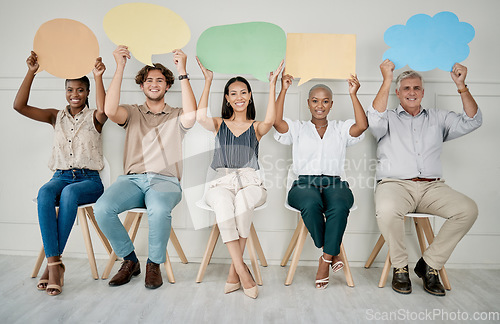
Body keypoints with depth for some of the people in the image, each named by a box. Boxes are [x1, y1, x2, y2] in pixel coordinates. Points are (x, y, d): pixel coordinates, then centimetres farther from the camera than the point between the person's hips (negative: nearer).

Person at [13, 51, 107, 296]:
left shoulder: (93, 117, 6)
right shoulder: (56, 117, 15)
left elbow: (103, 112, -20)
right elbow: (19, 106, 3)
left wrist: (98, 77, -24)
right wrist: (31, 72, -3)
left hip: (89, 180, -2)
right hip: (61, 177, 2)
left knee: (69, 193, -36)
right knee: (44, 193, -32)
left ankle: (53, 261, -27)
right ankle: (54, 263, -34)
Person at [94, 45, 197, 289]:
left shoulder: (176, 116, 15)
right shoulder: (133, 113, 18)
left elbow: (191, 115, -10)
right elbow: (110, 111, -6)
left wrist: (182, 72, -9)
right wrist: (120, 67, -6)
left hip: (165, 180, -2)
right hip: (132, 179, 2)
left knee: (159, 210, -36)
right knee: (102, 208, -27)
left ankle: (154, 264, -8)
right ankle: (129, 260, -3)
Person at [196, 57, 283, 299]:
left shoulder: (256, 127, 14)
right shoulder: (219, 124, 17)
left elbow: (269, 121, -11)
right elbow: (201, 117, -7)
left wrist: (272, 85, -7)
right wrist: (208, 82, -3)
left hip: (250, 182, 0)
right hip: (222, 181, 0)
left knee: (242, 204, -35)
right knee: (223, 205, -34)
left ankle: (234, 270, -21)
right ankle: (242, 271, -29)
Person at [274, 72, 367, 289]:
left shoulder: (341, 129, 21)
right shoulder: (298, 129, 19)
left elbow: (362, 125, 1)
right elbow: (276, 121, -1)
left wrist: (353, 95, 1)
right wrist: (283, 91, -1)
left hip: (334, 183, 1)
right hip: (304, 183, 0)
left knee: (339, 206, -35)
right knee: (311, 204, -37)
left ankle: (325, 259, -18)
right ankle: (332, 253, -13)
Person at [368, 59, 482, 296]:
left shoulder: (437, 119, 23)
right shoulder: (389, 119, 14)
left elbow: (471, 122, 10)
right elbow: (375, 119, -10)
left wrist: (461, 86, 1)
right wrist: (387, 80, -13)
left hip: (432, 187, 4)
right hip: (395, 184, -3)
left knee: (468, 209, -24)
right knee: (386, 209, -37)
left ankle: (430, 264, -7)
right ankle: (400, 267, -10)